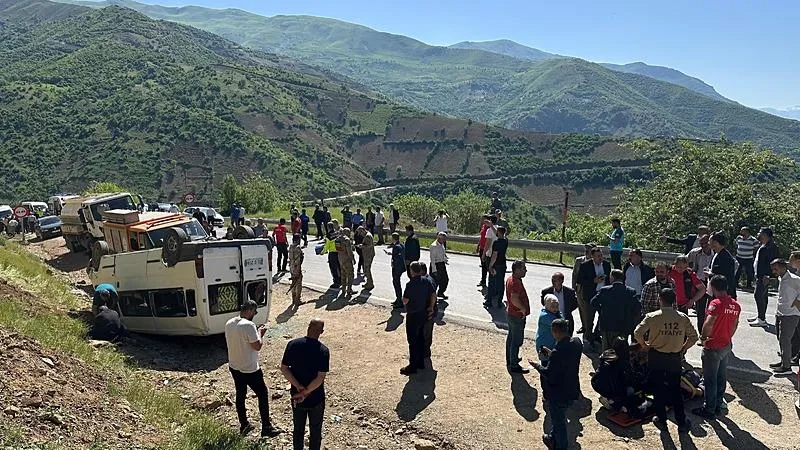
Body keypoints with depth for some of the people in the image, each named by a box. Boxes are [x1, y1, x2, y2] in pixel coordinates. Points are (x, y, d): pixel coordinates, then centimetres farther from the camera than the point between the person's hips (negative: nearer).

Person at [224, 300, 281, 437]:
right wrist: (260, 333, -5)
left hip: (234, 367, 8)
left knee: (240, 395, 20)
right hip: (250, 369, -8)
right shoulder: (248, 325, -25)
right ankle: (266, 428, 14)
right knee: (263, 395, 7)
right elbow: (257, 346, -22)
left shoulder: (229, 323, 1)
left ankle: (244, 426, 33)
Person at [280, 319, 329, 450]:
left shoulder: (293, 344, -11)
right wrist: (306, 392, -15)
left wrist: (298, 387, -12)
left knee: (298, 429, 22)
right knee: (315, 431, 17)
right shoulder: (323, 350, -19)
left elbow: (283, 368, -9)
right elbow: (320, 378, -22)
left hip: (296, 396, 3)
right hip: (316, 399, -3)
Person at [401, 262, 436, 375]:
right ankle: (421, 363, 28)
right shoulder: (426, 281, 0)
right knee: (420, 338, 19)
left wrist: (404, 300, 1)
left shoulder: (411, 284, -22)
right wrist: (431, 307, 15)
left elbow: (405, 301, -21)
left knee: (412, 341, 2)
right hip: (424, 314, 7)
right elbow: (433, 295, 4)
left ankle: (412, 366, 9)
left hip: (413, 315, -7)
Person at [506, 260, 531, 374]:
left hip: (510, 313, 10)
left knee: (511, 338, 21)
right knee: (517, 341, -1)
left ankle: (510, 360, 35)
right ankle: (514, 366, 7)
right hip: (517, 315, -10)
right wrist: (523, 309, -22)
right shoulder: (516, 282, -26)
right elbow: (514, 299, -38)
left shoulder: (510, 279, 6)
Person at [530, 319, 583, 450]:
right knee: (558, 418, 31)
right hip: (572, 389, 8)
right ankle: (553, 438, 51)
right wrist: (552, 354, 7)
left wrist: (537, 366, -10)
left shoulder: (557, 353, -33)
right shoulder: (577, 343, -9)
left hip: (557, 394, -8)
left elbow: (549, 374, -26)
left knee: (558, 421, 15)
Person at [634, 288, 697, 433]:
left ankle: (661, 419, 21)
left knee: (658, 388, 12)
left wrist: (644, 345, -2)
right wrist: (683, 348, 12)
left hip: (656, 357, -2)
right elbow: (693, 336, 0)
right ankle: (681, 422, 18)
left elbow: (637, 333, -21)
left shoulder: (653, 317, -14)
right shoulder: (683, 318, -5)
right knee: (675, 390, 14)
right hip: (675, 358, 3)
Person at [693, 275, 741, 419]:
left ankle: (709, 410, 15)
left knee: (710, 380, 4)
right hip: (726, 346, 8)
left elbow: (708, 324, -36)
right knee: (722, 377, 19)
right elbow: (735, 325, 14)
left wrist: (703, 338, -20)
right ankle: (718, 405, 31)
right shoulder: (735, 305, 2)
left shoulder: (716, 303, -24)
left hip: (713, 347, -8)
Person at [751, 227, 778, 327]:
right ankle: (760, 316, 26)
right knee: (763, 296, 17)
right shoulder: (764, 246, 16)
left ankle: (762, 320, -7)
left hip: (764, 276, -11)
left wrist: (766, 276, -23)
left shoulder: (771, 246, -16)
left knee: (758, 295, -11)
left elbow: (771, 262, -21)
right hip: (760, 275, 11)